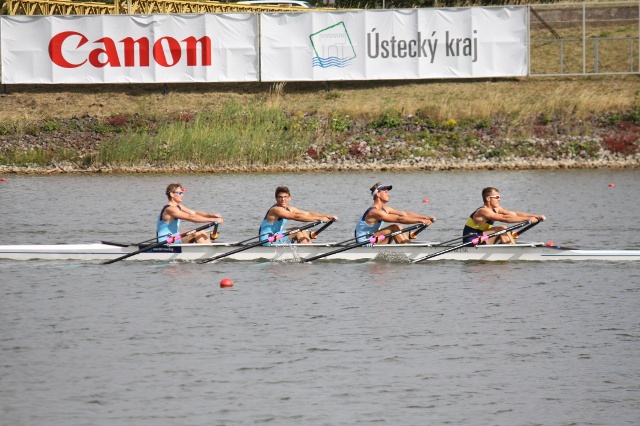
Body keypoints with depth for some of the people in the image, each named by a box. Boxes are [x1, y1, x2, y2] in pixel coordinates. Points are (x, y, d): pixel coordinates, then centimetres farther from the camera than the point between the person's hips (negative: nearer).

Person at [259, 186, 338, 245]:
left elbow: (308, 214, 7)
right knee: (297, 232, -14)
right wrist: (319, 218, -28)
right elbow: (296, 217, -28)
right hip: (267, 241, -10)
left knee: (303, 231, 8)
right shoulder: (276, 210, -21)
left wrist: (327, 216, -2)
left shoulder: (289, 209, 9)